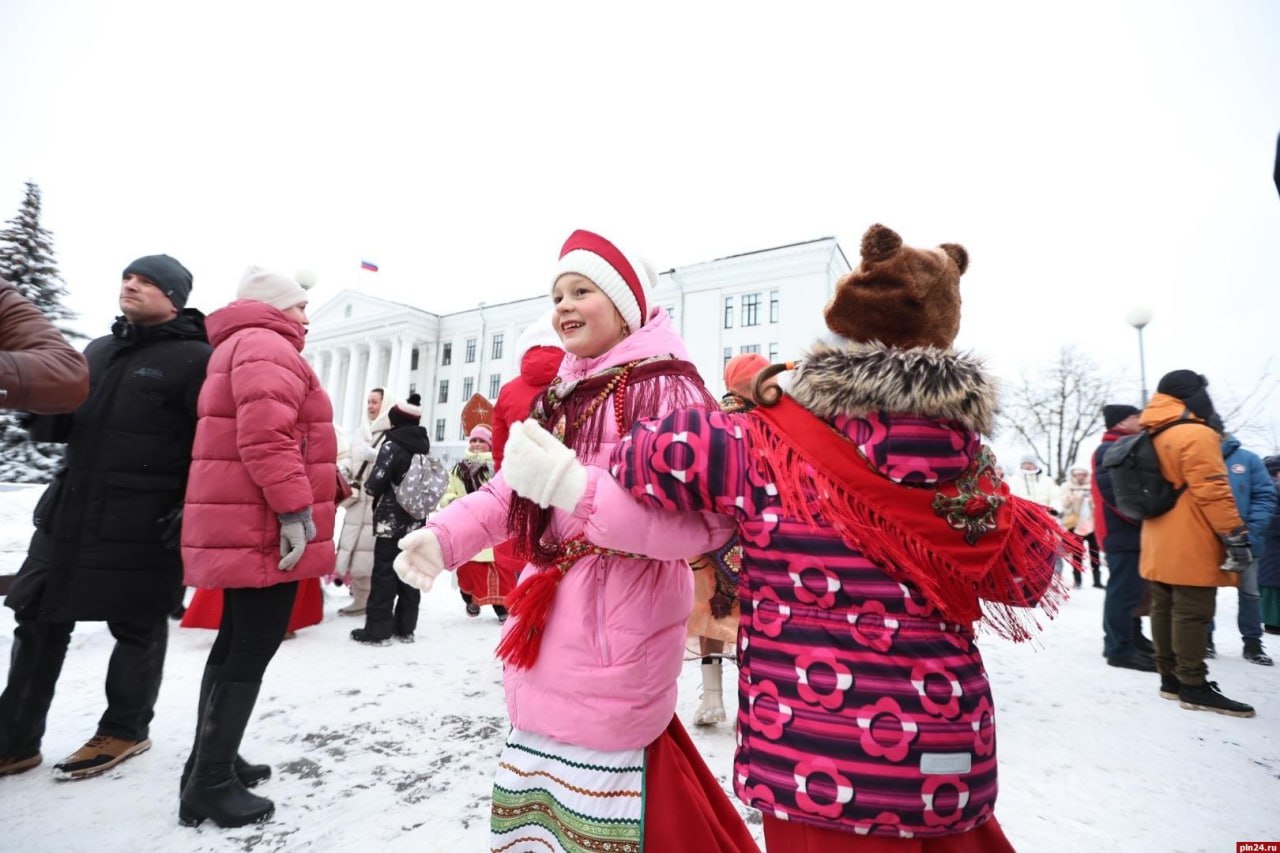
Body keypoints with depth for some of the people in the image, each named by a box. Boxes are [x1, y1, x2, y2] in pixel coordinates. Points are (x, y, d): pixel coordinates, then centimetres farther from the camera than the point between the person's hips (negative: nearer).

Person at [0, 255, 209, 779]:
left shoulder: (195, 358, -8)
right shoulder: (98, 351, 17)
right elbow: (61, 424, 23)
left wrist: (190, 510, -18)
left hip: (144, 523, -7)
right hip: (70, 511, 8)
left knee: (138, 627, 6)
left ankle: (125, 730, 23)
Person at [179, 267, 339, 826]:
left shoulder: (239, 347, 24)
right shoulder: (267, 346, -11)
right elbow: (266, 436, -25)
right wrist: (295, 510, -25)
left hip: (244, 529, 11)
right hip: (266, 529, -11)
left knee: (236, 644, 19)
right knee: (253, 651, -3)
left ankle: (210, 763, 31)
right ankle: (210, 786, 8)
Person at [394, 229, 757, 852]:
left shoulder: (666, 387, -13)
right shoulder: (562, 396, 13)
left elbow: (701, 522, -25)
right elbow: (510, 493, 16)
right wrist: (443, 535, 0)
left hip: (613, 636, -8)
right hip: (550, 634, 8)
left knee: (592, 803, 7)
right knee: (538, 780, 24)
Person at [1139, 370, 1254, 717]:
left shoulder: (1153, 438, 15)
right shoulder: (1195, 435, -13)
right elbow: (1212, 491, -18)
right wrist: (1236, 536, -14)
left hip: (1161, 545, 9)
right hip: (1191, 547, -8)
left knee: (1165, 609, 12)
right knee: (1191, 613, -3)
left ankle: (1170, 677, 20)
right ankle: (1194, 686, 4)